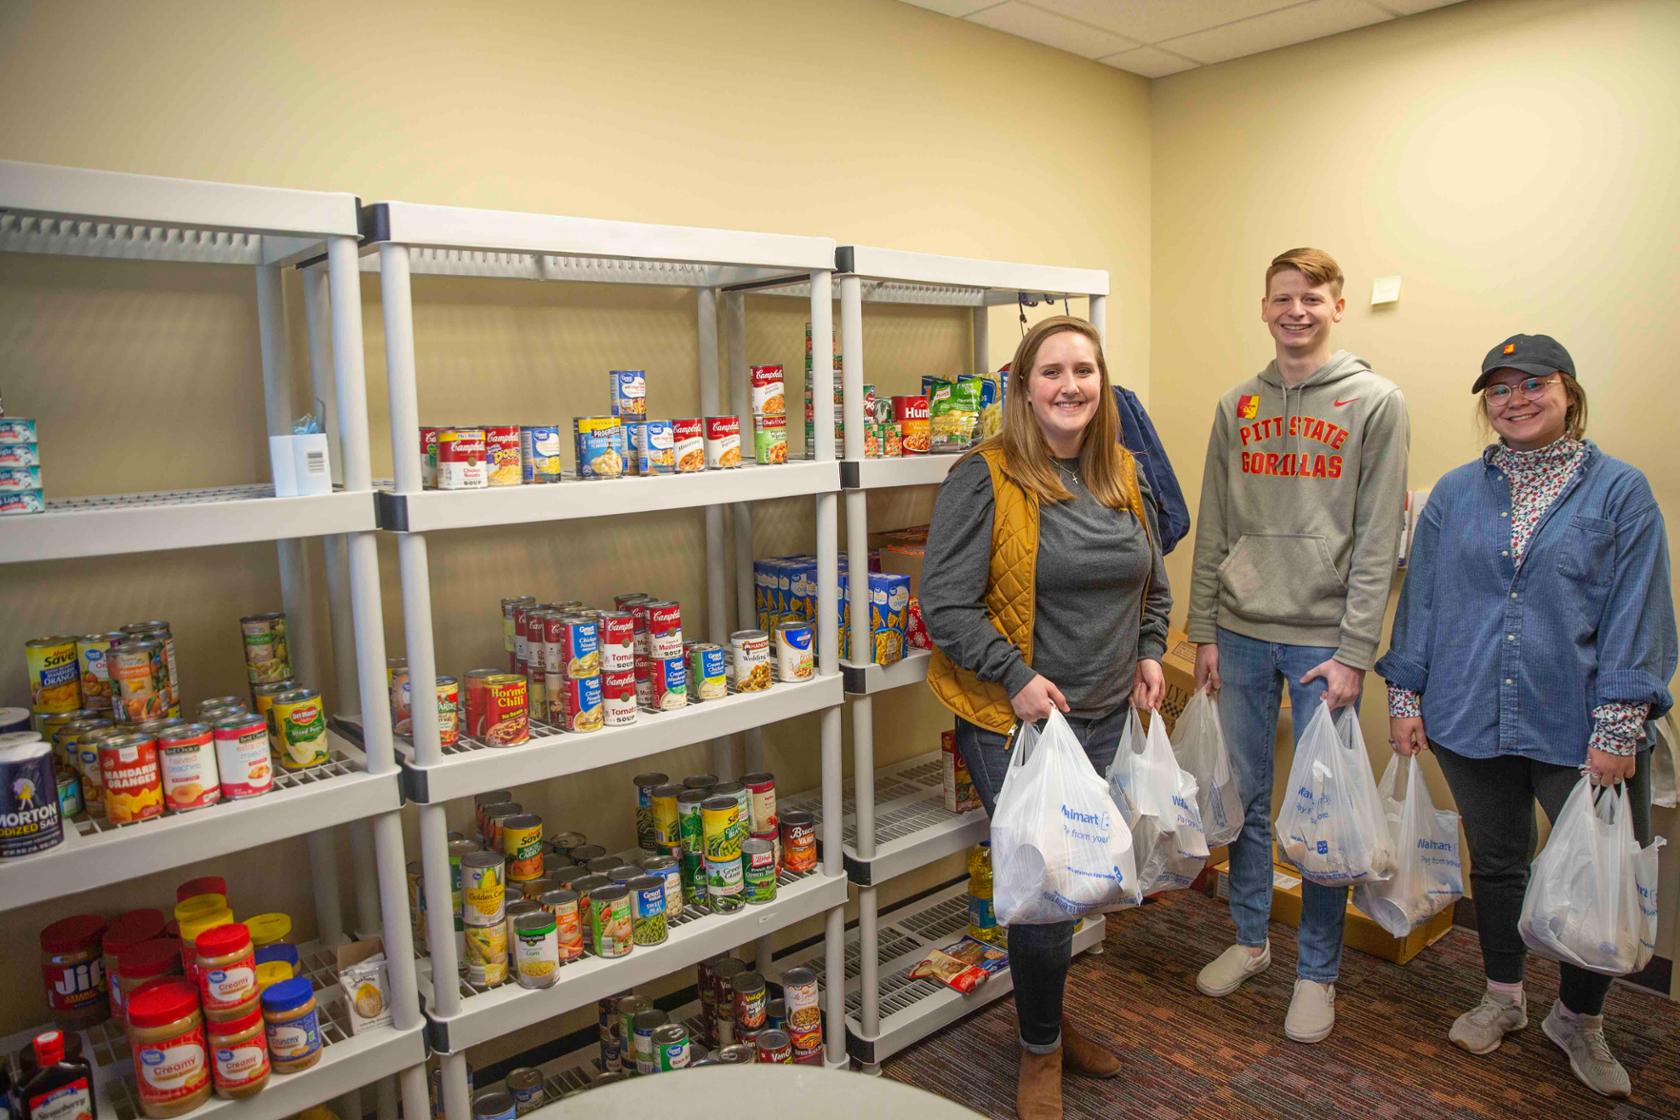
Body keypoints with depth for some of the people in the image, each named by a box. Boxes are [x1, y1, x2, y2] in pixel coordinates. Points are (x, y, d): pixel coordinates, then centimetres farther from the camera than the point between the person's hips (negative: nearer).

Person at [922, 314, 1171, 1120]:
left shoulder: (1122, 475, 7)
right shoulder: (985, 478, -14)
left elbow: (1151, 581, 21)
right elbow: (945, 604, -15)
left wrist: (1149, 651, 7)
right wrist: (1016, 676, -20)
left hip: (1103, 716, 6)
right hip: (1014, 719, -6)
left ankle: (1049, 1018, 41)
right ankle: (1041, 1052, 24)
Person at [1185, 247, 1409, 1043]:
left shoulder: (1376, 403, -2)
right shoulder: (1236, 407, 9)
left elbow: (1378, 540, -6)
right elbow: (1213, 530, 10)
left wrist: (1355, 651, -11)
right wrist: (1204, 630, 5)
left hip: (1324, 640, -3)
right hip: (1242, 633, 4)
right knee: (1245, 796, 13)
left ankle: (1317, 973, 22)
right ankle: (1250, 940, 31)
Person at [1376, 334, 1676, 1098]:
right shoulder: (1456, 494, 6)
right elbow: (1421, 598, 7)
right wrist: (1406, 696, 4)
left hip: (1576, 729, -2)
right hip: (1471, 723, 2)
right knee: (1494, 863, 16)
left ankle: (1578, 1018, 31)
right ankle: (1503, 999, 37)